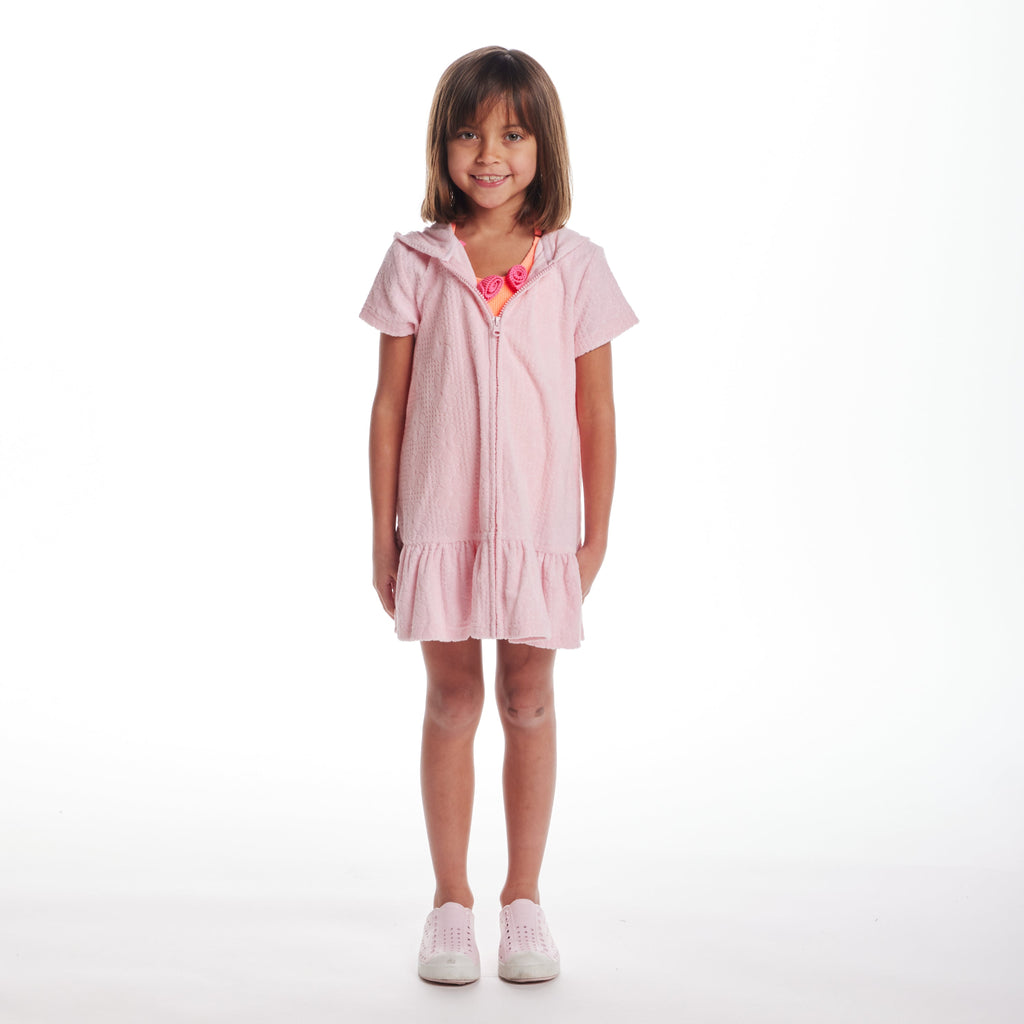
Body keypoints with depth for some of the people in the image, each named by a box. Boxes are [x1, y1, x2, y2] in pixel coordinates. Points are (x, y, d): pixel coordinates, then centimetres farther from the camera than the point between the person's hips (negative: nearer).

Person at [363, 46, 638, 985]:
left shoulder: (575, 266, -1)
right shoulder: (416, 263, 0)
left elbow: (595, 410, 3)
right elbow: (389, 403, 2)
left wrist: (598, 533, 3)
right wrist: (382, 531, 1)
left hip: (539, 521, 0)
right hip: (439, 518, 0)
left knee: (529, 702, 9)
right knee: (451, 700, 8)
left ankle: (524, 897, 23)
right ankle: (451, 899, 21)